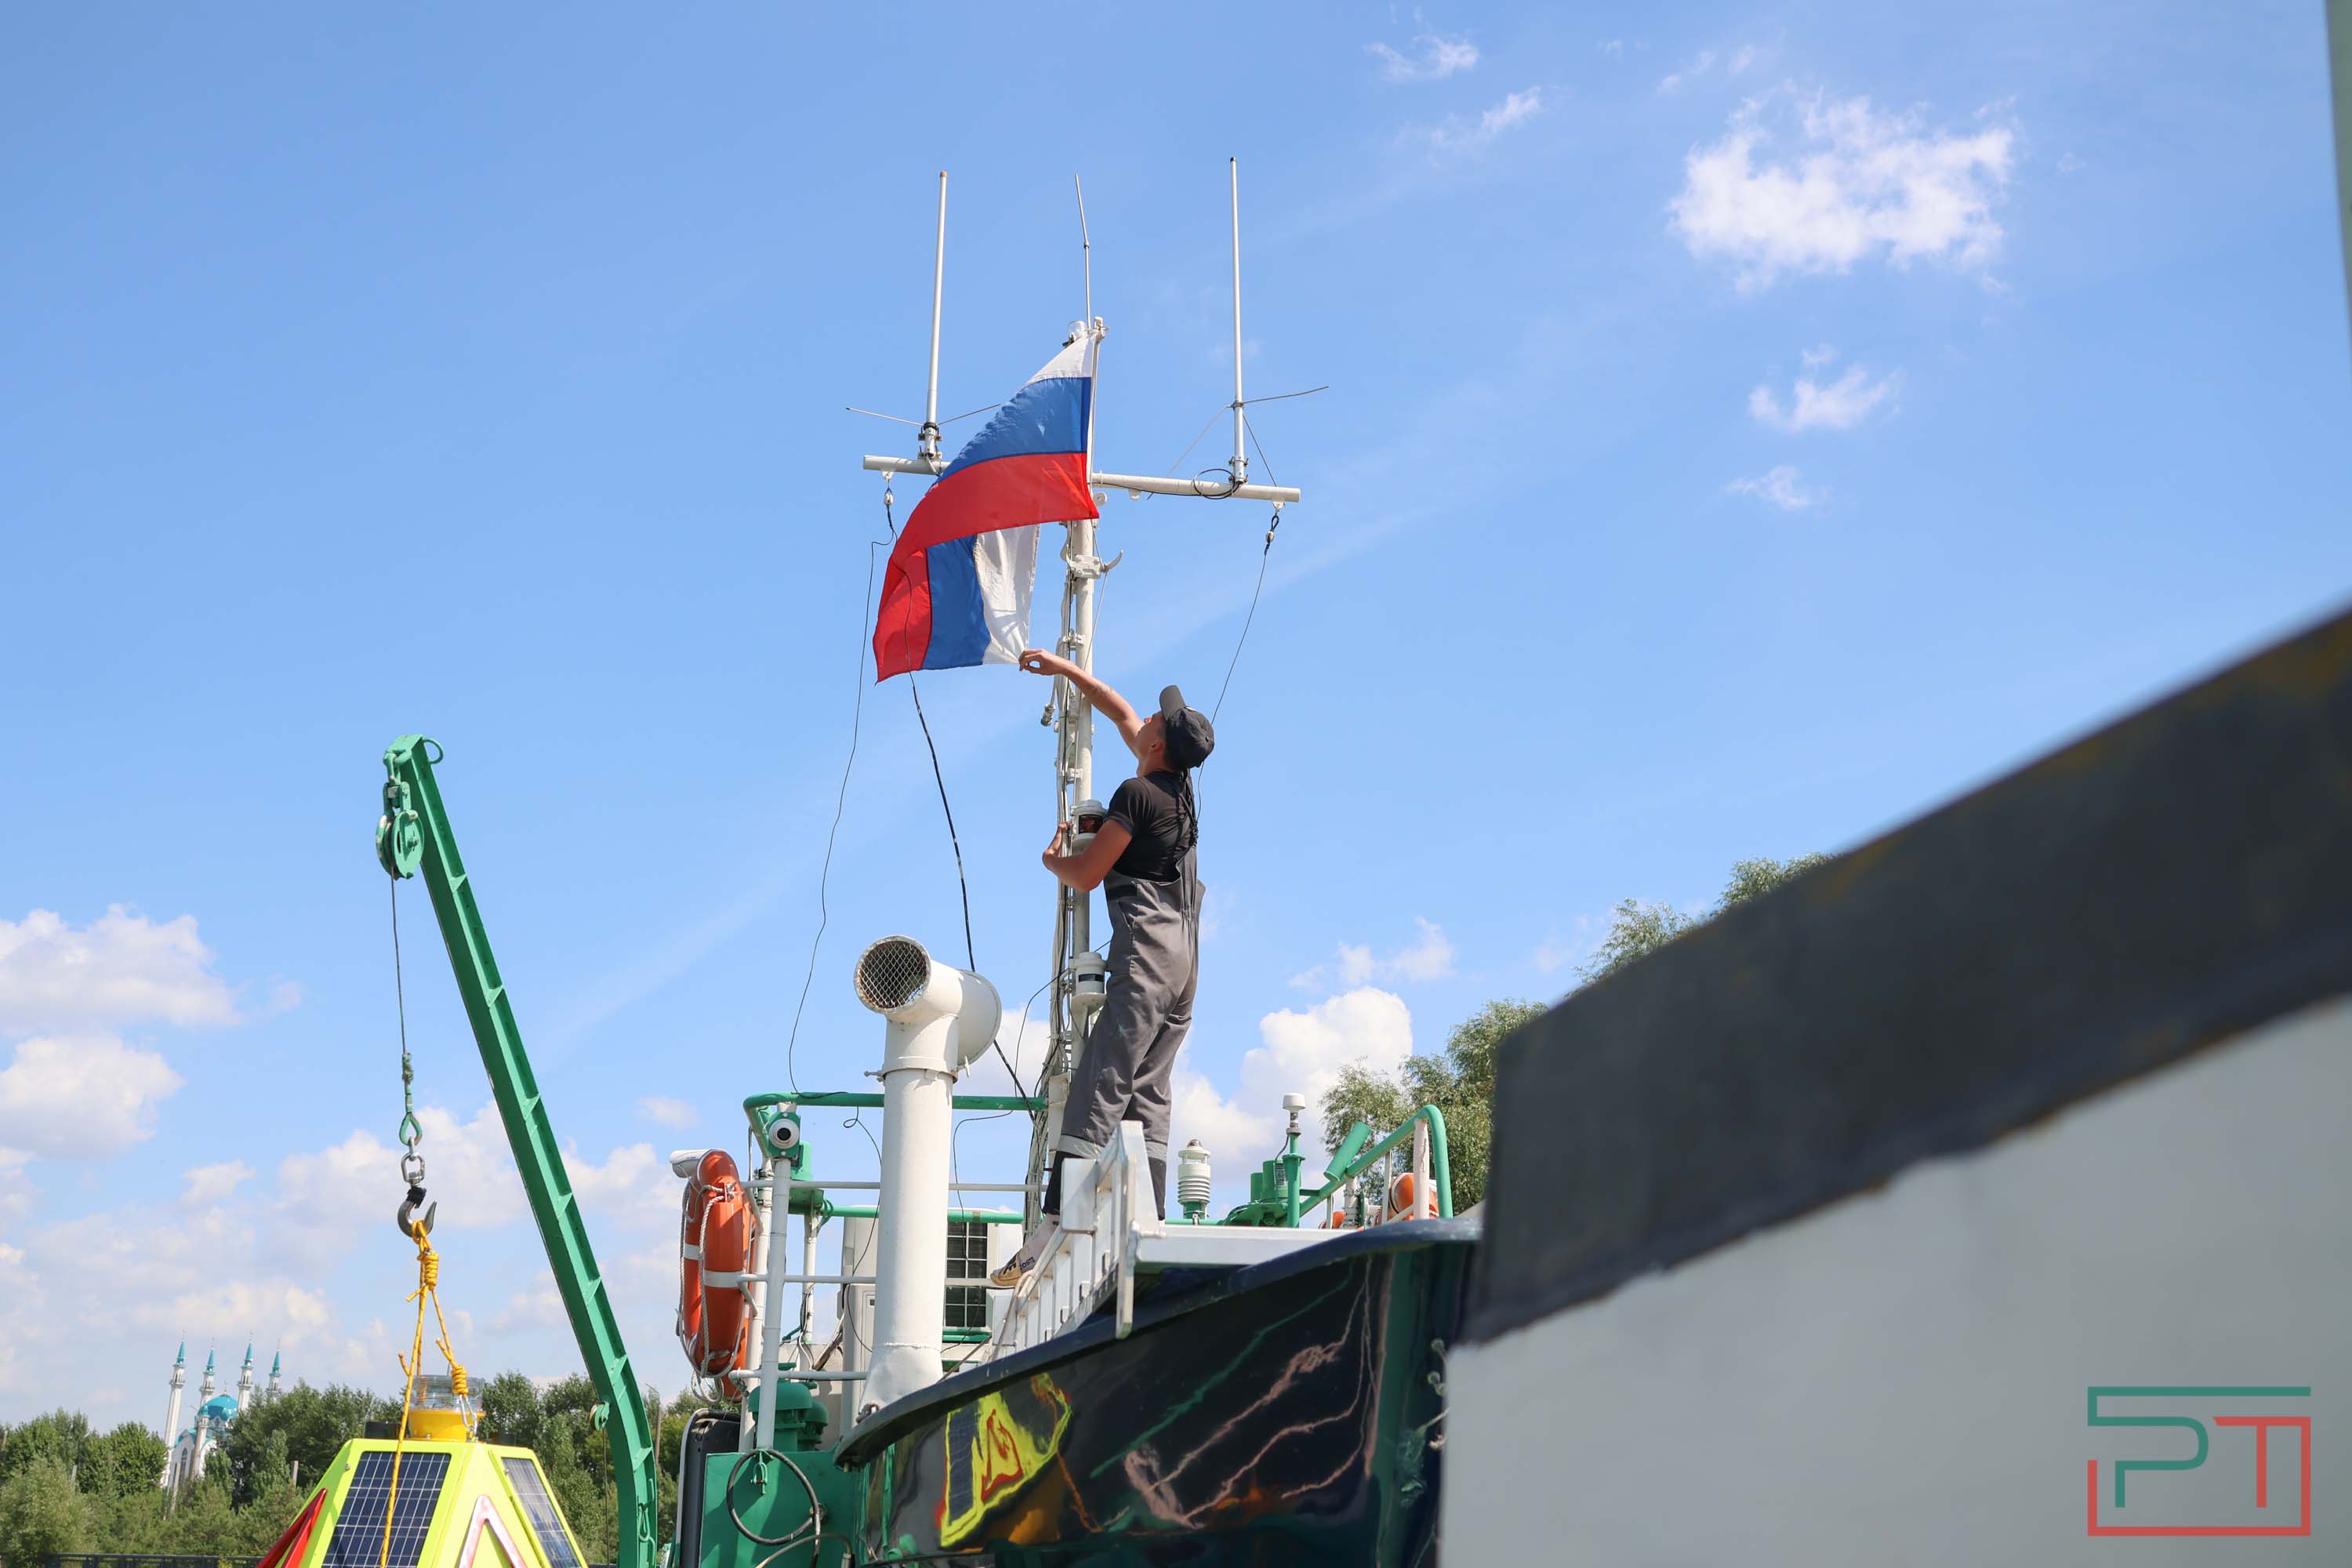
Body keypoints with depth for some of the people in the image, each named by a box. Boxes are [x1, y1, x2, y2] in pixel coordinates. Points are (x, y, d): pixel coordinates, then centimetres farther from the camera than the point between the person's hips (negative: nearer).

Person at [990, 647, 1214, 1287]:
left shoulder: (1138, 794, -9)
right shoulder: (1181, 787, 15)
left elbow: (1085, 875, -7)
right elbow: (1122, 713, 29)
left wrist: (1052, 857, 15)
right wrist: (1063, 668, 34)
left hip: (1147, 951, -9)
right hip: (1185, 956, 9)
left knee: (1097, 1091, -14)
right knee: (1148, 1096, 7)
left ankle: (1051, 1238, -21)